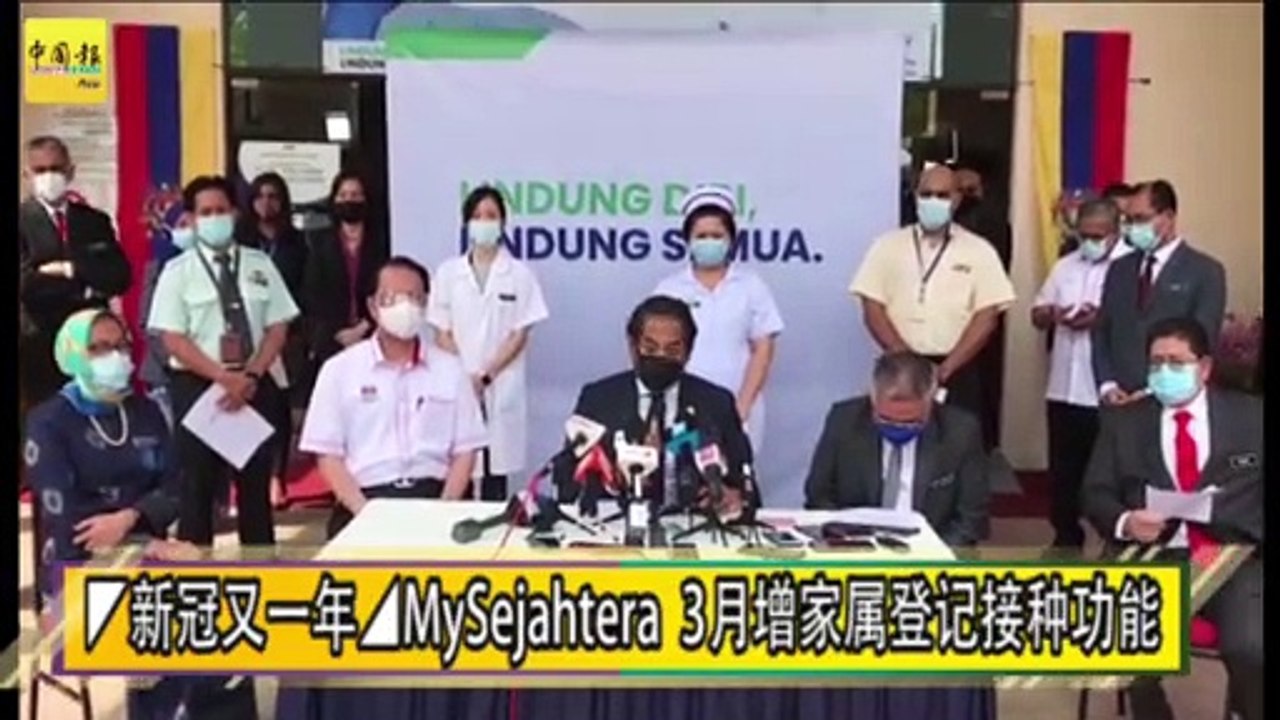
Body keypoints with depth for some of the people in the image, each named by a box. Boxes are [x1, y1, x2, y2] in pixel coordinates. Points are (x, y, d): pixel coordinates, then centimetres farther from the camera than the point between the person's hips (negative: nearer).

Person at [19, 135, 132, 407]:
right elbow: (26, 284, -14)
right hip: (42, 345, -3)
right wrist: (85, 287, -11)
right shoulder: (23, 221, -2)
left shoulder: (95, 220, 10)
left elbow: (120, 277, -1)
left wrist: (69, 269, -12)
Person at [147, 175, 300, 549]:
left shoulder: (260, 265, 7)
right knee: (198, 486, 2)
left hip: (256, 385, 3)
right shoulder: (178, 271, -1)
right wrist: (224, 377, -17)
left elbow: (277, 328, 3)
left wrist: (251, 376, -12)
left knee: (256, 483, 9)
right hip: (197, 387, -2)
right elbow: (173, 340, -8)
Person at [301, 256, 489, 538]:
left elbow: (464, 451, 10)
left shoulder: (450, 369, 12)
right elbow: (328, 454, 4)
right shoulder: (339, 369, 7)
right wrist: (365, 511, -11)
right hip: (366, 499, -1)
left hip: (433, 496, 2)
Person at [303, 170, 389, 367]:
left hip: (371, 339, 0)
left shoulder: (379, 243, 8)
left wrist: (363, 327, -9)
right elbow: (312, 295, 4)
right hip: (330, 342, 1)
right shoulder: (321, 243, 11)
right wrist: (339, 332, -6)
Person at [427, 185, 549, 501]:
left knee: (496, 465, 3)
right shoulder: (448, 272, 5)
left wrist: (486, 375, -11)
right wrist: (464, 376, -9)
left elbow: (520, 335, -2)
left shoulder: (519, 274, 0)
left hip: (502, 388, -1)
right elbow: (442, 334, 5)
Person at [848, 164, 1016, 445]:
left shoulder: (979, 251, 4)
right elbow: (873, 309, 0)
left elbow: (986, 317, -2)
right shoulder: (888, 246, 6)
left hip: (957, 371, 0)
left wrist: (946, 368, -11)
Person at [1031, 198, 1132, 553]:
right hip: (1063, 388, 6)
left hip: (1107, 393, -6)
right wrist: (1050, 314, -8)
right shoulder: (1065, 266, 12)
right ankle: (1066, 539, 28)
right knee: (1064, 470, 15)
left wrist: (1103, 318, -24)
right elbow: (1036, 314, 13)